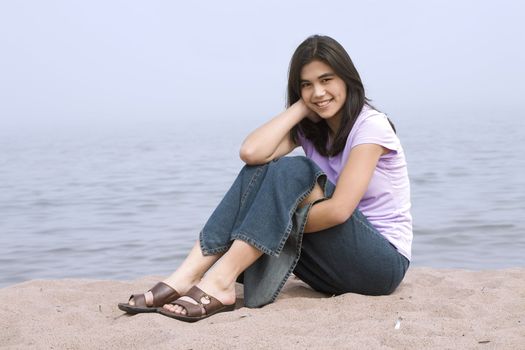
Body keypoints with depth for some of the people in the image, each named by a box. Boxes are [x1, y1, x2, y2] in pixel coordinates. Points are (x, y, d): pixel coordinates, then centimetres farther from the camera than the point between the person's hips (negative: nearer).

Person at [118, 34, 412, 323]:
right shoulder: (309, 128, 7)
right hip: (335, 263, 6)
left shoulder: (371, 125, -12)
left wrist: (278, 224, -17)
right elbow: (252, 152, -14)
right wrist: (301, 106, -8)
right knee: (258, 172, -15)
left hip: (384, 261, -6)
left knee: (294, 169, -27)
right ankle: (186, 278, -24)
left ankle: (220, 281, -33)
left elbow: (339, 208, -24)